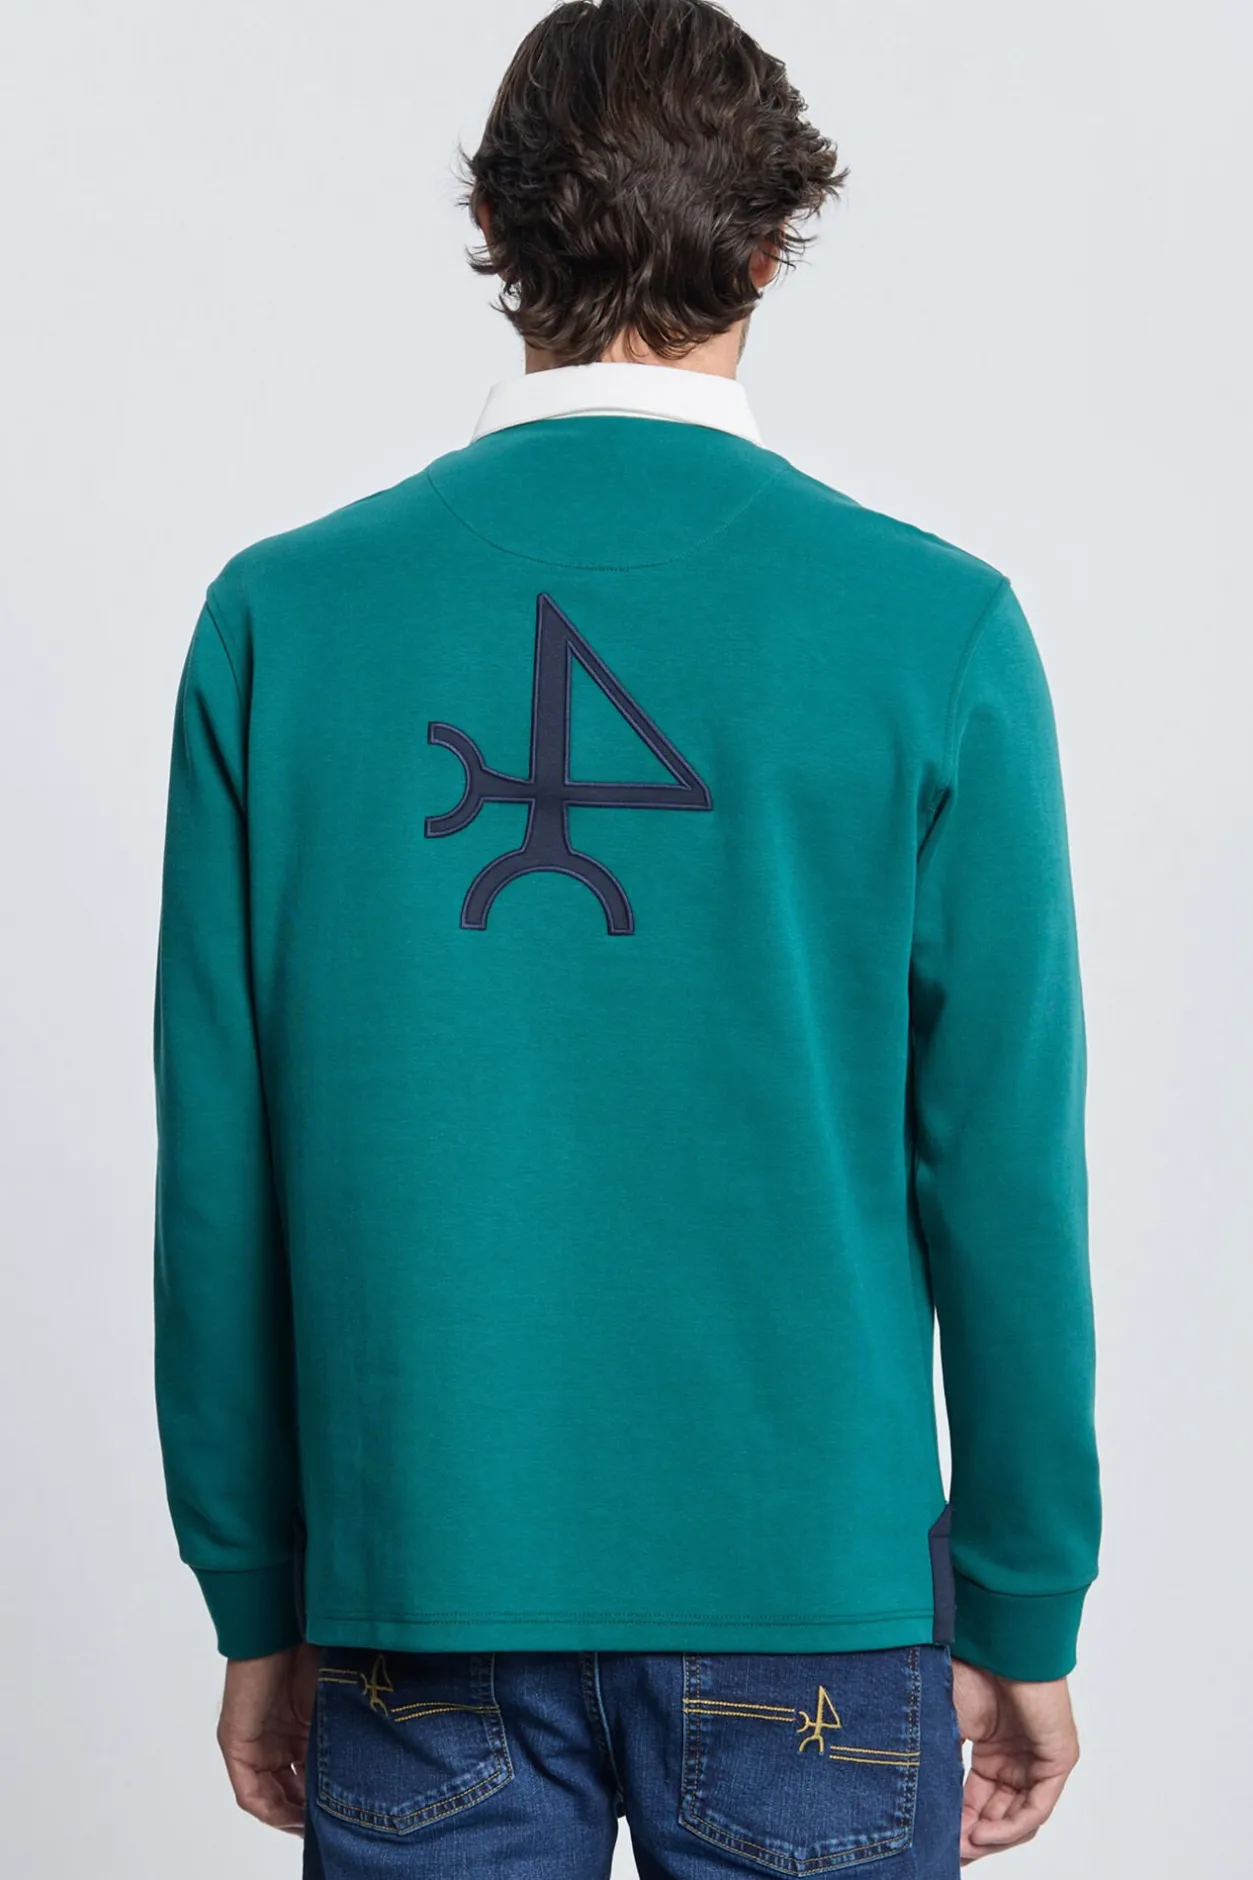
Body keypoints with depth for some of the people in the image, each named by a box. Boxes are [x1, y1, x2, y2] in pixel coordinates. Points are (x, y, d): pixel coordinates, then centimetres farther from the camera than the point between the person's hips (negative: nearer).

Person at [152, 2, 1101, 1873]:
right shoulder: (934, 627, -8)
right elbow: (1003, 1172, -7)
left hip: (420, 1593, 1)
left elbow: (215, 1175, -2)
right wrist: (1027, 1624, 5)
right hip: (813, 1599, -1)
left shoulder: (281, 617, -4)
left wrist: (259, 1612, 9)